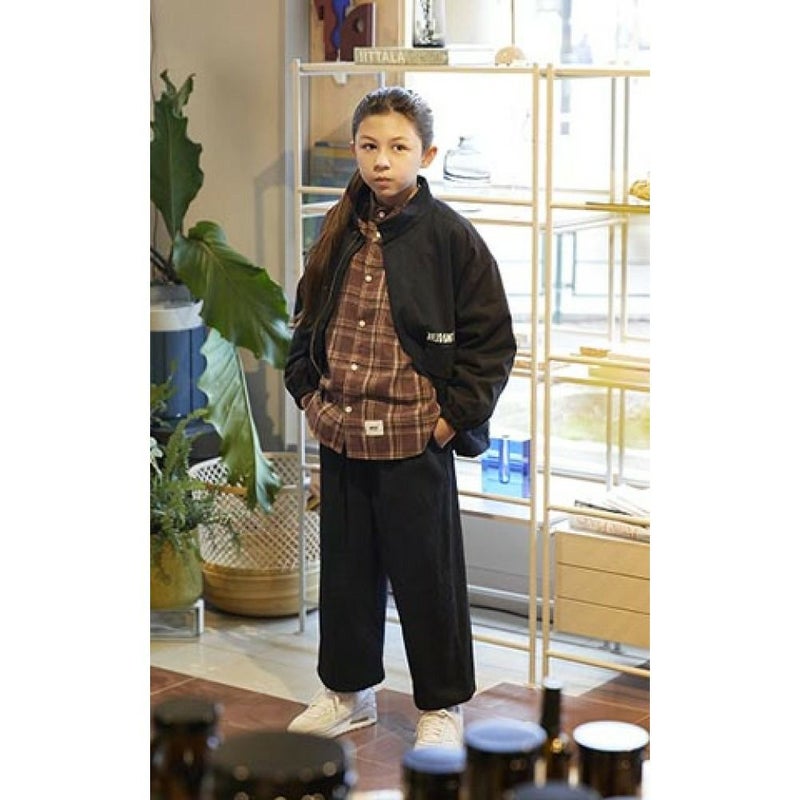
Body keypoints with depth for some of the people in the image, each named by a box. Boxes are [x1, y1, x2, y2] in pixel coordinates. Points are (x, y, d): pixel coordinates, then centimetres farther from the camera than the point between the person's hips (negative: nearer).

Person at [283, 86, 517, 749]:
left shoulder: (452, 237, -9)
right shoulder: (341, 233, 6)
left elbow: (492, 341, -7)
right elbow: (307, 320, 19)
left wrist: (453, 416, -9)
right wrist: (308, 392, 10)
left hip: (415, 442, -5)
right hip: (340, 435, 5)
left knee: (426, 574, 5)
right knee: (345, 567, 16)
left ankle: (443, 704, 21)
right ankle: (349, 691, 33)